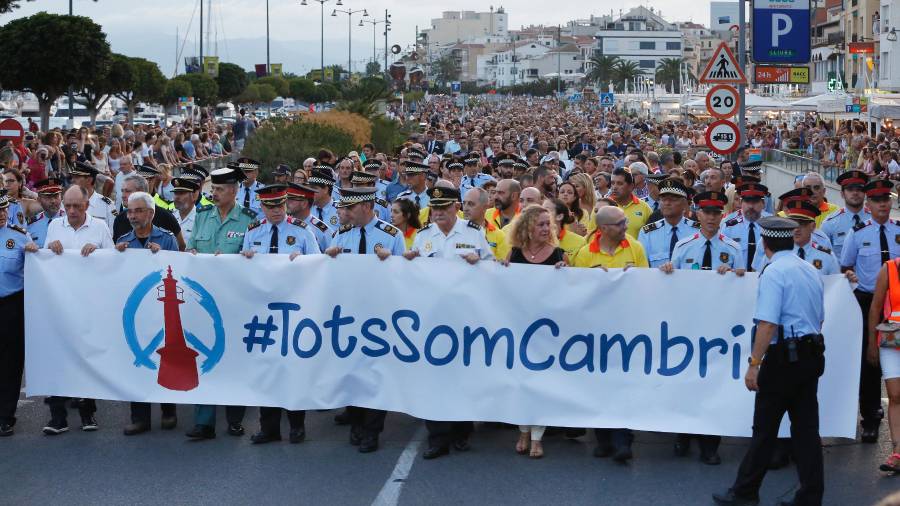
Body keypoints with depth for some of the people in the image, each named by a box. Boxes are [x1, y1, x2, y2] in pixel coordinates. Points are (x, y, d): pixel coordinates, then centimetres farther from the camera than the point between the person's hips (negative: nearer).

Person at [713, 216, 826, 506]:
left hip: (784, 355, -8)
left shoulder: (774, 272, -13)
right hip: (812, 356, 8)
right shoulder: (811, 271, 13)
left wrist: (754, 363, -18)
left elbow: (768, 323, -20)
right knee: (806, 426, 9)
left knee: (765, 428, 1)